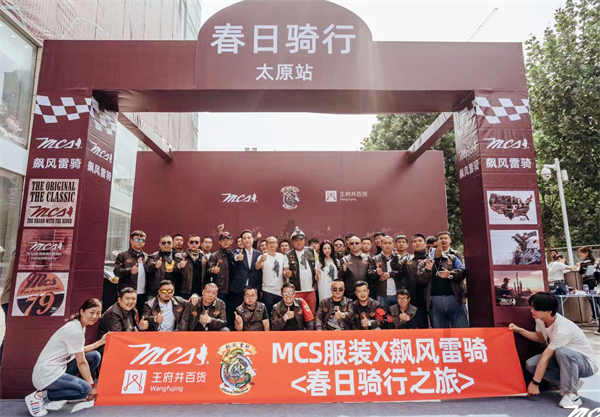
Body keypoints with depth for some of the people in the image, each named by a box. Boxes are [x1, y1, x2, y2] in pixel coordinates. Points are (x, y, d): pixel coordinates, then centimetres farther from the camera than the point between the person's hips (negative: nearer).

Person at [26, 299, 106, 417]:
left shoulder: (79, 326, 7)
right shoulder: (75, 331, -22)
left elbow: (79, 352, 8)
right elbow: (81, 362, -16)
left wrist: (101, 342, 7)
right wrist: (92, 386, -8)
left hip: (59, 367, 10)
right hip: (47, 374, -10)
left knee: (95, 356, 3)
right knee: (85, 389, -24)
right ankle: (39, 396, -9)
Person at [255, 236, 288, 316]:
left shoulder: (282, 256, 6)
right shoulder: (263, 257, -8)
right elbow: (257, 267, -26)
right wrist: (261, 260, -48)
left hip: (281, 291, 4)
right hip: (268, 291, -4)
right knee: (268, 315, 1)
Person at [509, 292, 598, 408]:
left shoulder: (562, 329, -35)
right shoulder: (540, 319, -12)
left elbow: (545, 357, -31)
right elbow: (540, 338, 10)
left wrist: (535, 383, -26)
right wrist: (519, 330, -5)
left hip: (587, 364, -7)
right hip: (565, 360, 7)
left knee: (562, 351, -39)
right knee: (530, 364, -14)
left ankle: (572, 394, -19)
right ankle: (571, 383, 6)